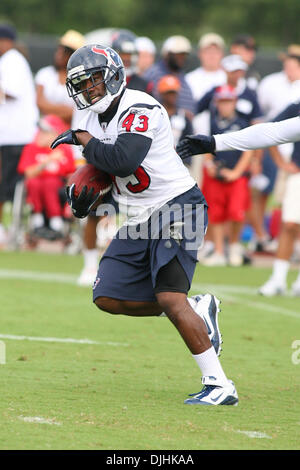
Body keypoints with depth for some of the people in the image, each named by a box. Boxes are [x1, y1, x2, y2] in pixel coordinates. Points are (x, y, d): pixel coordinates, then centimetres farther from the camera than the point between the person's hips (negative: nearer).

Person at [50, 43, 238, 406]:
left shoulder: (139, 110, -18)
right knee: (109, 298, 2)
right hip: (140, 221, 9)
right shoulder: (95, 118, 10)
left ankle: (219, 386, -15)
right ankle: (198, 310, 16)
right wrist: (87, 197, 2)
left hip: (176, 209, -9)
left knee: (169, 298, -20)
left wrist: (83, 139, -18)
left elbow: (123, 161, -33)